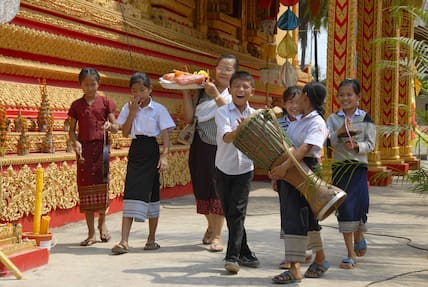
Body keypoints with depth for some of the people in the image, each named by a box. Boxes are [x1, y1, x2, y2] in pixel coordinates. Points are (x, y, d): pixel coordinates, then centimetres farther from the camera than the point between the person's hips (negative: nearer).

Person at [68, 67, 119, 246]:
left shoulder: (105, 102, 5)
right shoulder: (76, 105, 7)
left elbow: (116, 128, 6)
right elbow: (72, 130, 9)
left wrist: (110, 126, -17)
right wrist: (75, 142, -10)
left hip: (101, 147, -1)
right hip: (84, 149, 1)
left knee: (102, 185, -2)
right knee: (86, 189, 1)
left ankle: (102, 222, 24)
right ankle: (91, 233, 7)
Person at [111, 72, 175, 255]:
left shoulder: (158, 109, -1)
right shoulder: (128, 108, 8)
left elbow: (165, 134, -6)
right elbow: (125, 133, 0)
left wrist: (164, 156, -17)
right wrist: (133, 111, -7)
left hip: (151, 151, -2)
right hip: (135, 151, 2)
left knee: (152, 192, 5)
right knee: (131, 193, -5)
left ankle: (151, 238, 18)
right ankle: (124, 241, -9)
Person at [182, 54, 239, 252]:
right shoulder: (202, 91, 6)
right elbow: (189, 117, 0)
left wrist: (216, 95, -22)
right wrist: (186, 91, -4)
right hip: (201, 147, 3)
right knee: (202, 188, 12)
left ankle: (217, 235, 5)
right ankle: (211, 227, 34)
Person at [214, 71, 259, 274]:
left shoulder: (254, 115, -1)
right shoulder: (222, 112, -9)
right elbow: (226, 137, -26)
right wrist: (239, 129, -44)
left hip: (244, 170, 0)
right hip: (224, 169, 0)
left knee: (237, 212, -7)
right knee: (230, 212, 8)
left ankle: (233, 256, -5)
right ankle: (243, 252, 22)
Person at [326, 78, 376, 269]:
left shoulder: (366, 119, 1)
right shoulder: (333, 119, 5)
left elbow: (370, 144, -2)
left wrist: (356, 146, -19)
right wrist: (339, 132, -18)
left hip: (359, 167, -1)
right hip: (339, 167, 1)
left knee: (359, 205, -3)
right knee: (344, 208, 0)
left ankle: (359, 237, 32)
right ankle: (351, 252, 9)